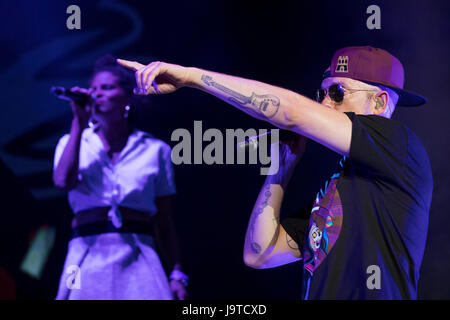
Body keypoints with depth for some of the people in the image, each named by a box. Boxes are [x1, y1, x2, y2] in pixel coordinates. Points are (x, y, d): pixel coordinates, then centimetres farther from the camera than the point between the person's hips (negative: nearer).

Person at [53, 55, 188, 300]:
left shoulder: (155, 150, 10)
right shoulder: (73, 142, 12)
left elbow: (164, 222, 10)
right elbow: (63, 181, -11)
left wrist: (177, 274, 3)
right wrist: (79, 122, -4)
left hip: (138, 257, 0)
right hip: (88, 255, 0)